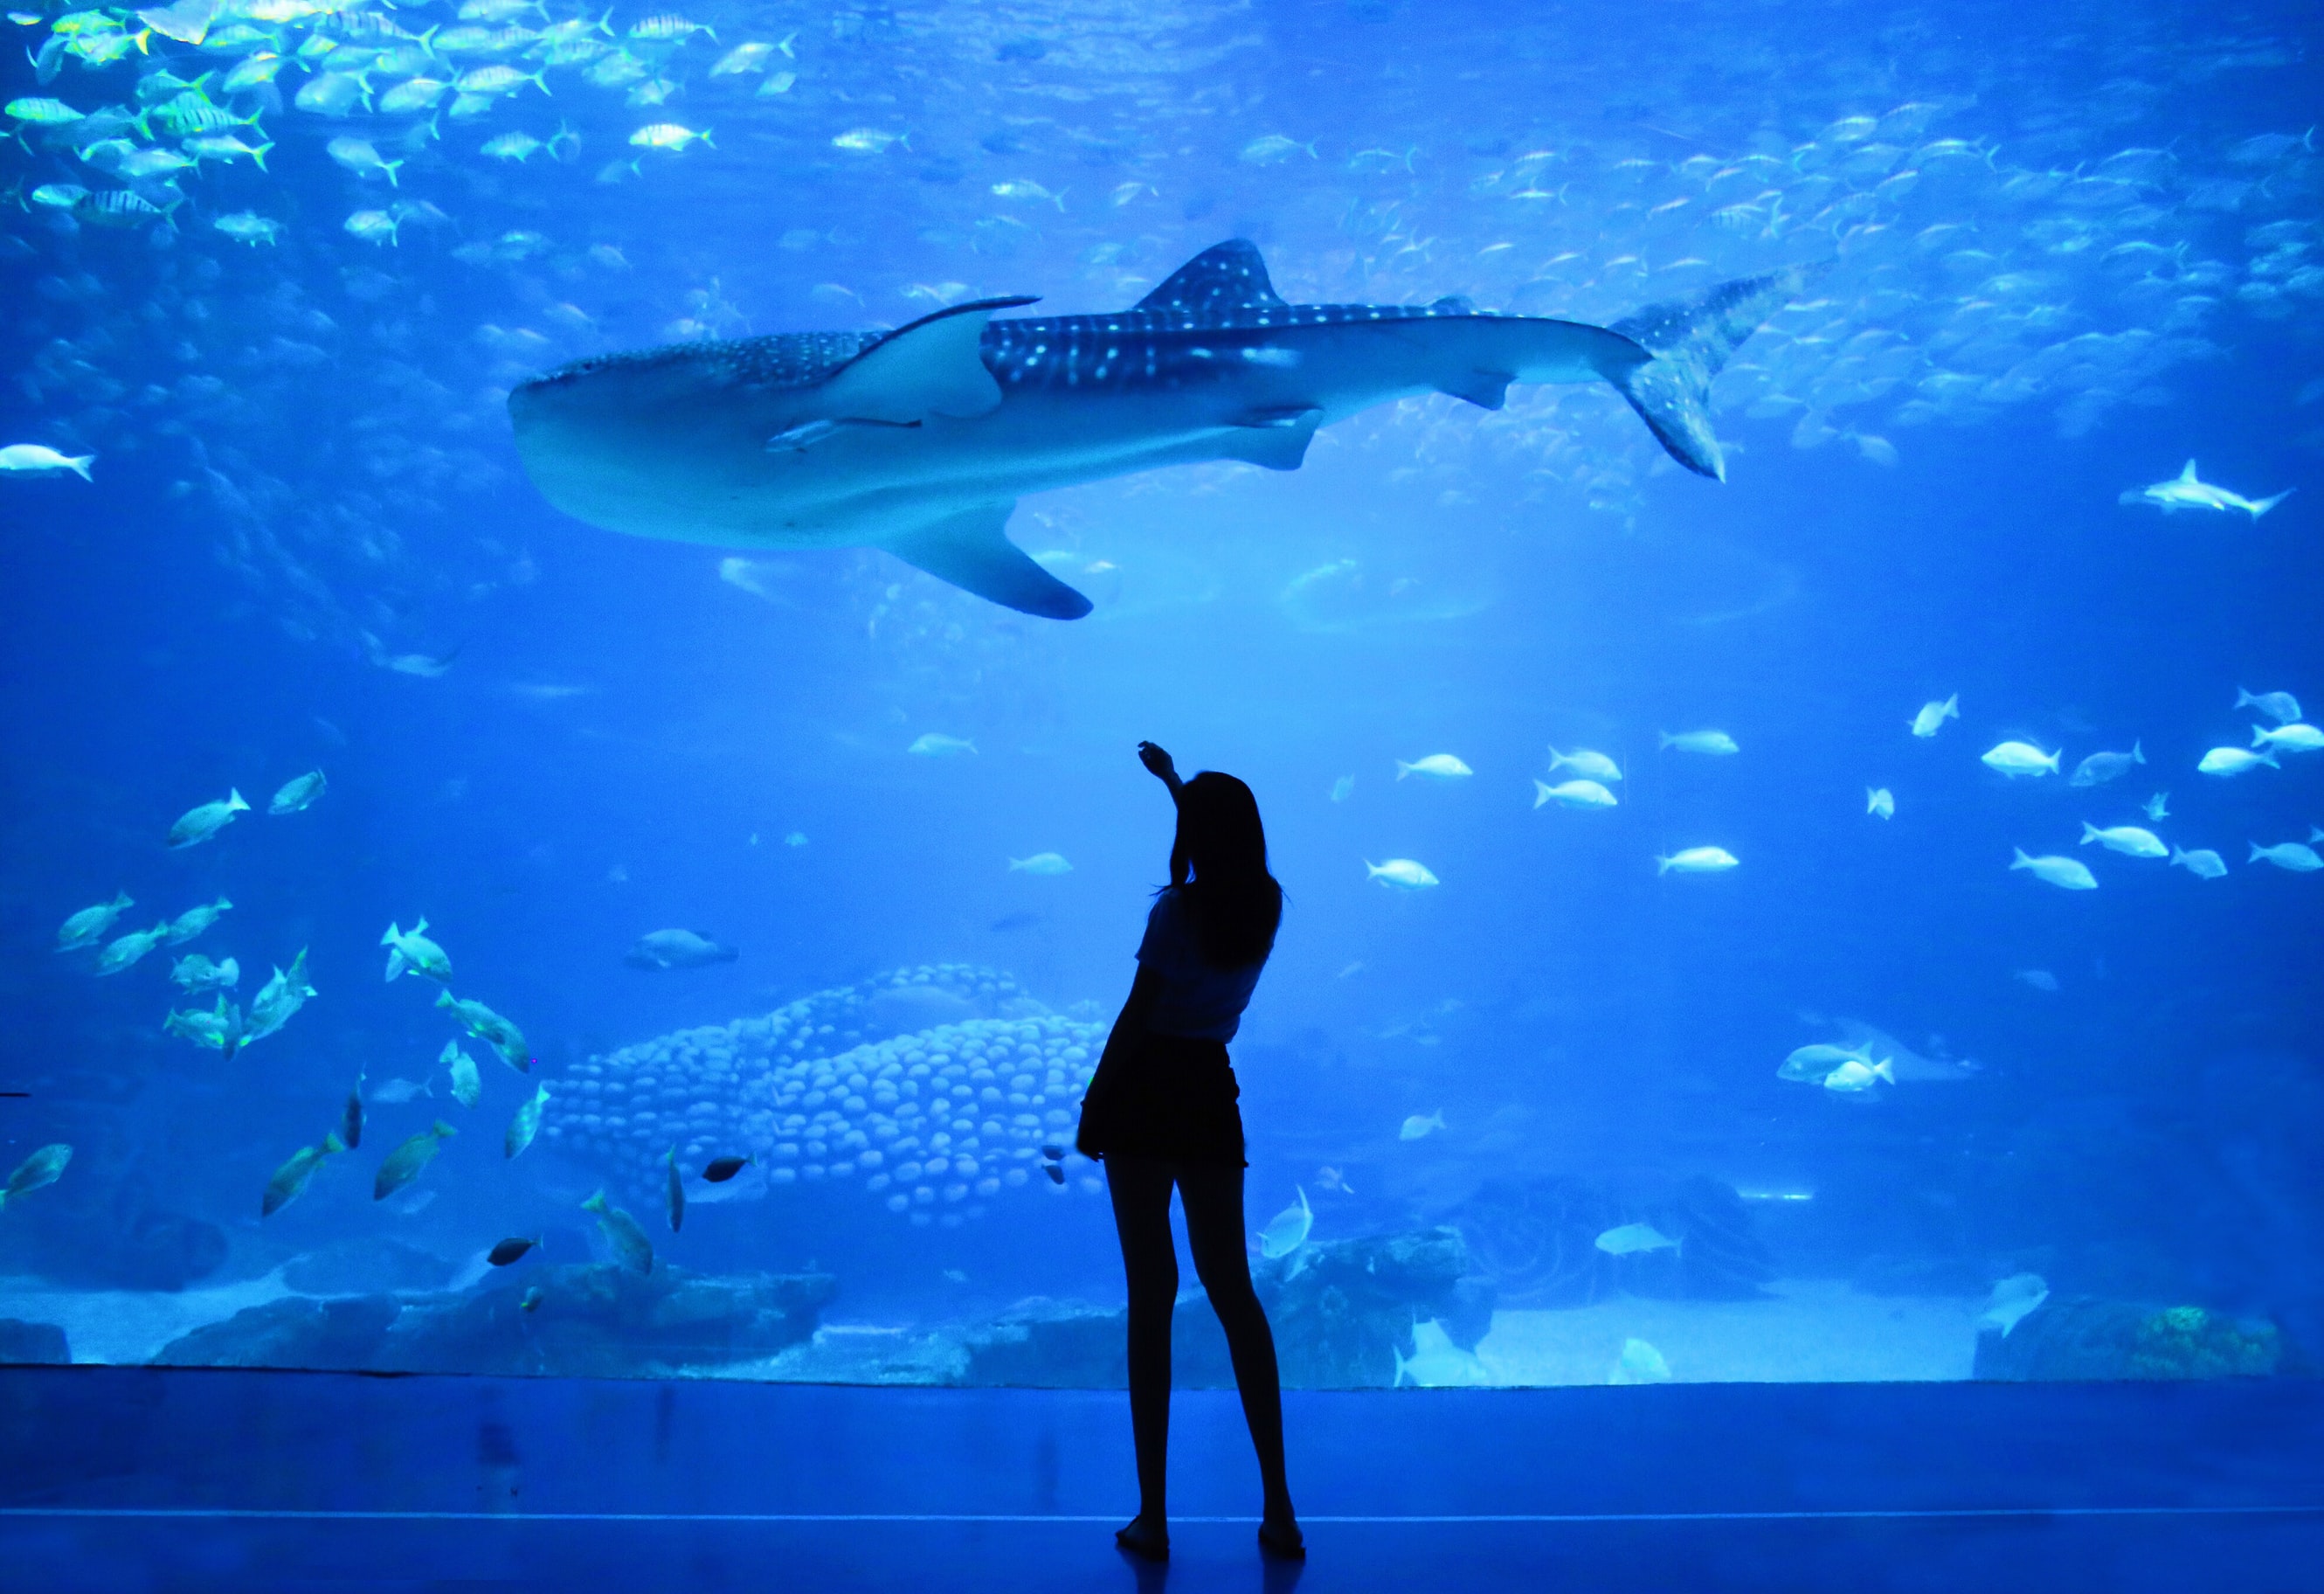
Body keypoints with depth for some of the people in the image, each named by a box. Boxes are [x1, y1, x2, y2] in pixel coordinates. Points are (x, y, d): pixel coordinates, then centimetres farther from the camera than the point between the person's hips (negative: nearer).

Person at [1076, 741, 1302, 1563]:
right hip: (1214, 1094, 5)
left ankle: (1152, 1516, 3)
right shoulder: (1266, 905, 4)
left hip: (1147, 1090, -5)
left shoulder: (1178, 908, -13)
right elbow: (1230, 843, 26)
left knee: (1151, 1293, 0)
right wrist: (1174, 779, 38)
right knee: (1232, 1289, 10)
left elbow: (1135, 1017, -13)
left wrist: (1093, 1105, -3)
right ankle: (1278, 1510, 9)